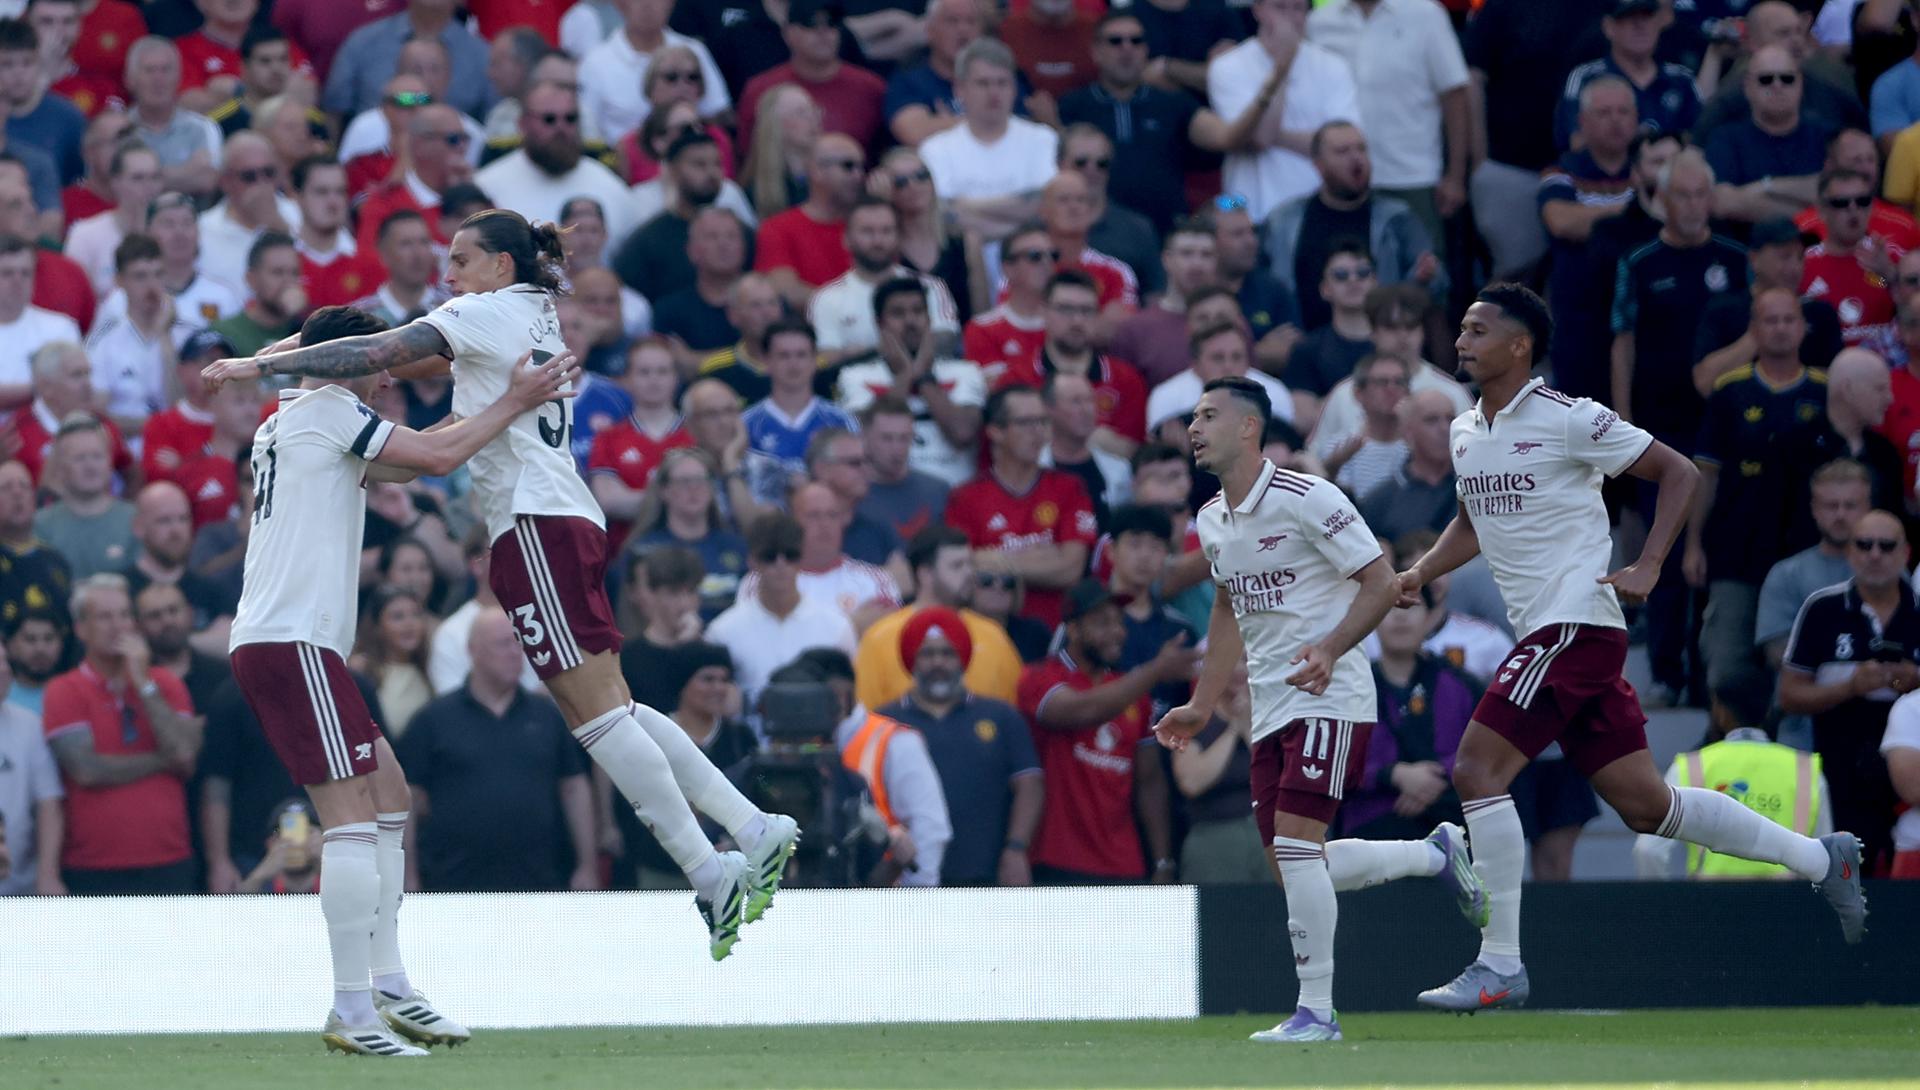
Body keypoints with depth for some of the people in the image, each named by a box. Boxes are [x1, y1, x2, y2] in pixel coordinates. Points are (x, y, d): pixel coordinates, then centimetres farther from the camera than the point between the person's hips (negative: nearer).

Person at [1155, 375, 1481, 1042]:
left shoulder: (1306, 499, -13)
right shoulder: (1211, 520, 11)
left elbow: (1381, 582, -13)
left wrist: (1329, 649, -25)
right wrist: (1202, 706, 25)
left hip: (1329, 698, -8)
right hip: (1270, 710, 8)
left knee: (1296, 843, -18)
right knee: (1291, 866, 5)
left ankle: (1316, 1011, -11)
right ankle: (1435, 855, 26)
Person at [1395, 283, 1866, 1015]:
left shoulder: (1566, 419, -10)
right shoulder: (1464, 433, 13)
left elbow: (1679, 472, -5)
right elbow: (1473, 521, 30)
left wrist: (1647, 568, -13)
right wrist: (1420, 573, 13)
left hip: (1578, 621, -8)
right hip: (1542, 632, 8)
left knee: (1477, 768, -16)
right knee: (1645, 805, 9)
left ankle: (1499, 965, -12)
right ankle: (1819, 858, 22)